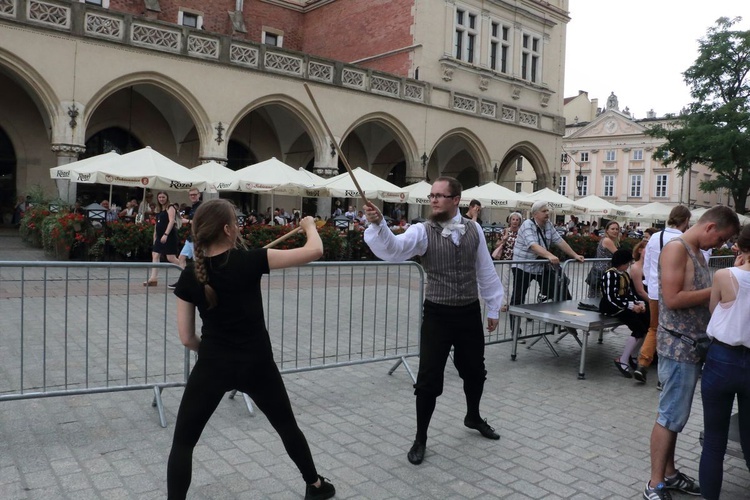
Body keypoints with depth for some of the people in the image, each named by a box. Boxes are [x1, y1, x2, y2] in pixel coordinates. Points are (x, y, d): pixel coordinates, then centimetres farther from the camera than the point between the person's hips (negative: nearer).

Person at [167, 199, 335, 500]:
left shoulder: (189, 277, -5)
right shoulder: (249, 261, -14)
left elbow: (187, 338, -1)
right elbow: (315, 251, -14)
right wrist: (309, 225, 6)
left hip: (212, 366, 1)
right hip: (257, 364, 0)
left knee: (182, 442, 14)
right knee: (287, 426, 22)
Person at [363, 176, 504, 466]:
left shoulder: (474, 229, 1)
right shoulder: (422, 231, -9)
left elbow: (486, 271, 9)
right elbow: (393, 249, -28)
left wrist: (493, 308, 13)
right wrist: (377, 224, -46)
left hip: (470, 313, 3)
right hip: (437, 314, -3)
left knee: (474, 371, 20)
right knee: (429, 379, -1)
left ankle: (473, 417, 49)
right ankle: (420, 439, 19)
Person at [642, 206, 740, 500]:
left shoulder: (697, 252, 15)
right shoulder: (676, 248, -15)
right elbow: (672, 299, -23)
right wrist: (715, 291, -15)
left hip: (693, 345, 9)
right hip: (678, 346, -9)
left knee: (676, 415, 16)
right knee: (671, 416, -3)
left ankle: (669, 473, 27)